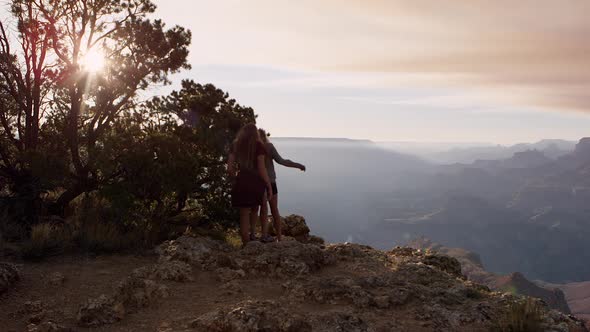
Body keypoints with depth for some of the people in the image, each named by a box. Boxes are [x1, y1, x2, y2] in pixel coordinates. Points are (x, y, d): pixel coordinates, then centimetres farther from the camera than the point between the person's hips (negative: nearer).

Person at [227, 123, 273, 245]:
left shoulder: (236, 145, 7)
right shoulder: (258, 145, -3)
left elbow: (230, 168, 5)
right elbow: (262, 169, -9)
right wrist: (269, 186, -3)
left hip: (241, 182, 3)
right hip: (256, 182, -2)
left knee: (244, 215, 9)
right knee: (254, 211, 19)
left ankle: (246, 244, 12)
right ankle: (253, 235, 13)